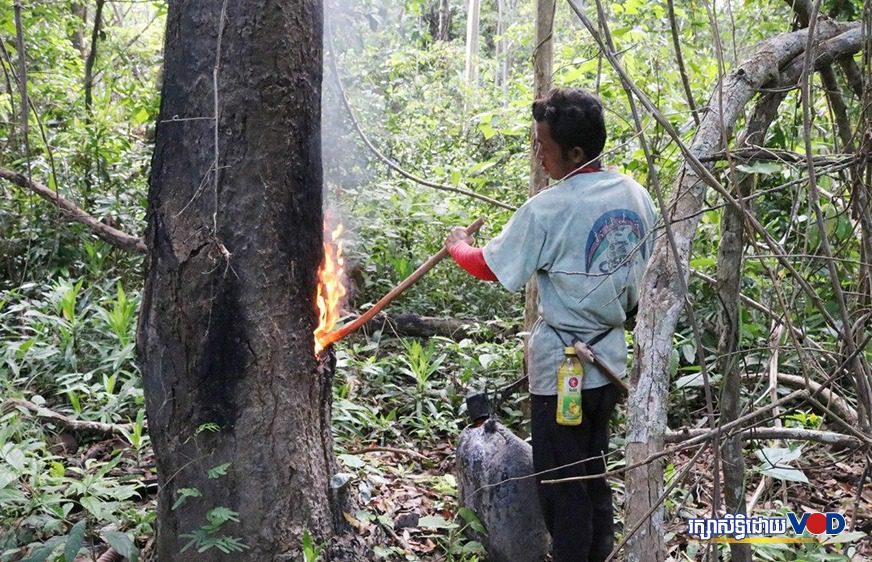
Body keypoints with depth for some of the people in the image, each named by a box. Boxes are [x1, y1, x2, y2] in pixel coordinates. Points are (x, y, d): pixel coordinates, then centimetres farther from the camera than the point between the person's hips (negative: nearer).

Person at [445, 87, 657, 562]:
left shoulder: (548, 209, -19)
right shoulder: (636, 196, 2)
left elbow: (490, 267, -8)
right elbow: (647, 275, 10)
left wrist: (457, 246, 12)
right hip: (609, 361, 7)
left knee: (561, 488, 7)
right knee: (592, 478, 20)